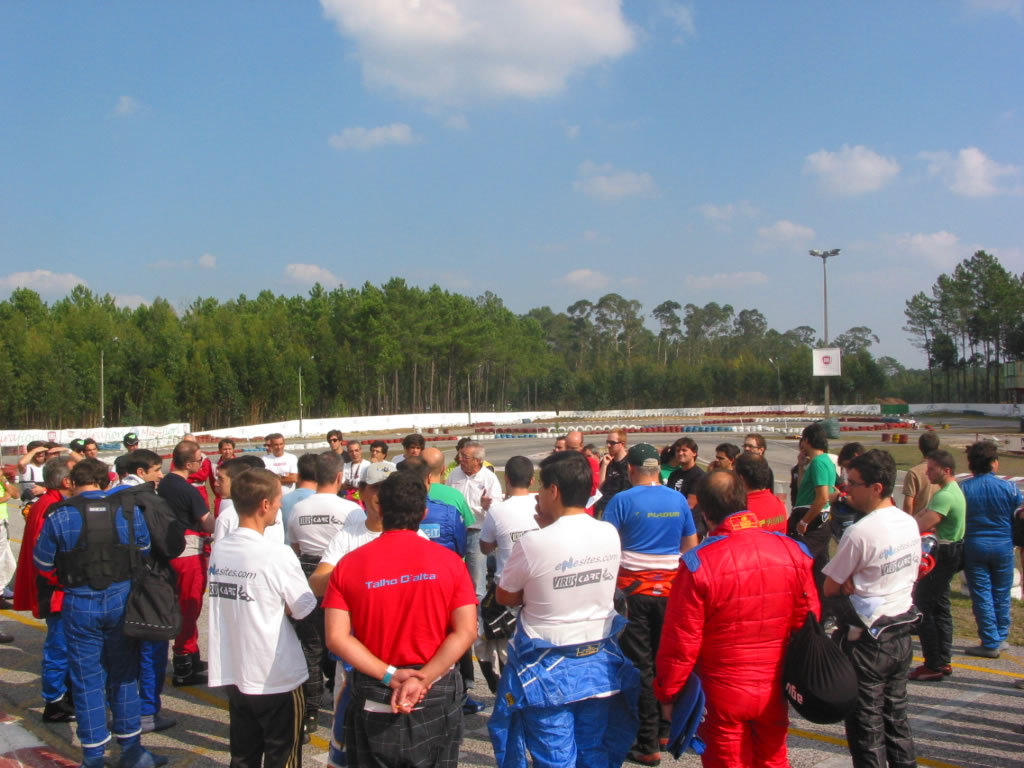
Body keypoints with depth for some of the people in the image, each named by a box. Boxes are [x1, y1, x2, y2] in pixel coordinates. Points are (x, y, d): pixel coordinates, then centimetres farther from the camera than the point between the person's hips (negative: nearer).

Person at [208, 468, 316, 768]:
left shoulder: (218, 550, -2)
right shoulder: (277, 555, -20)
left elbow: (230, 602, 8)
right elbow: (304, 609, -11)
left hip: (233, 675, 6)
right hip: (278, 678, -6)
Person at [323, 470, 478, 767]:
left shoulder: (349, 564, -4)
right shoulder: (449, 561, -6)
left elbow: (336, 638, -11)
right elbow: (466, 632, -12)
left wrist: (390, 675, -13)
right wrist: (422, 681, -16)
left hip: (373, 698, 0)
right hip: (435, 697, 0)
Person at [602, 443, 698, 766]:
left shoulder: (623, 500, -9)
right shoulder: (678, 500, 3)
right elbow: (691, 546, 11)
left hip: (634, 588, -4)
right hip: (670, 587, 4)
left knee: (640, 664, 2)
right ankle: (664, 729, 27)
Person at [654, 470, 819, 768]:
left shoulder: (697, 564, -21)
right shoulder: (793, 552, -9)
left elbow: (680, 642, -16)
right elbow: (807, 623, 0)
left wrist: (667, 694, -3)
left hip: (723, 696, -3)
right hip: (775, 690, 4)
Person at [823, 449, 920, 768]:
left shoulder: (859, 533, -23)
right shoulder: (910, 523, 1)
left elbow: (829, 589, -16)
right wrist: (858, 584, 0)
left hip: (867, 640, -7)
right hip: (902, 633, 7)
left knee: (866, 722, 5)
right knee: (896, 714, 19)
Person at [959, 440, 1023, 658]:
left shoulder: (963, 489, -8)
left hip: (974, 547, -1)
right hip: (1003, 547, 1)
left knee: (981, 595, 4)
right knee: (1001, 594, 15)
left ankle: (990, 643, 7)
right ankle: (1000, 638, 25)